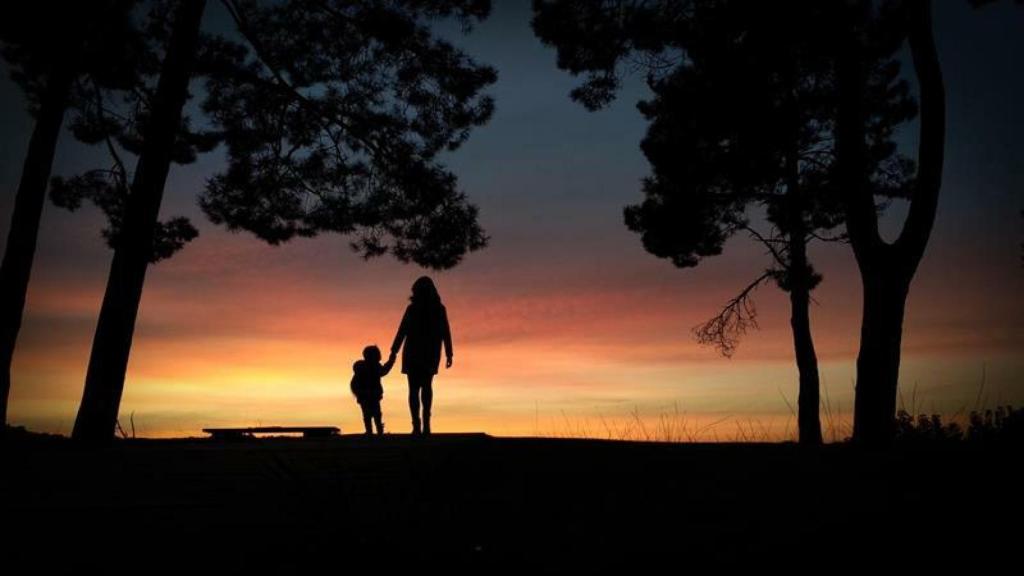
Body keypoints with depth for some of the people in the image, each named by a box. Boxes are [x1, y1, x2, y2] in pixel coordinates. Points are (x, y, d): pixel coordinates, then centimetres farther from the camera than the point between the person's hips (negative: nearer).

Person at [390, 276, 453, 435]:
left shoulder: (413, 308, -6)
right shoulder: (440, 309, 1)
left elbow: (402, 331, -8)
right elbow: (446, 333, -1)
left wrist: (394, 352, -3)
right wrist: (449, 355, 4)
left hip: (413, 352, -2)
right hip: (432, 353, 2)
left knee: (414, 388, 5)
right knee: (427, 386, 19)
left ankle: (417, 424, -9)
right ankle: (426, 420, 6)